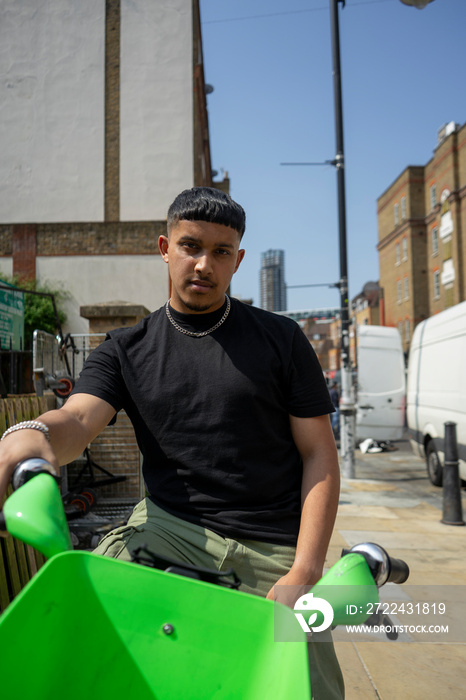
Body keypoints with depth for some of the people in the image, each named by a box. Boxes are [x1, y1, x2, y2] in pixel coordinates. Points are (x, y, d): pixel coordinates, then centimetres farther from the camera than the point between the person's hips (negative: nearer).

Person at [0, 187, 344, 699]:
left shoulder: (281, 339, 4)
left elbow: (319, 454, 1)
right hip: (171, 526, 0)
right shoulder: (127, 349, 8)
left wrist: (305, 571, -9)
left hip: (273, 548, 1)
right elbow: (79, 417, -10)